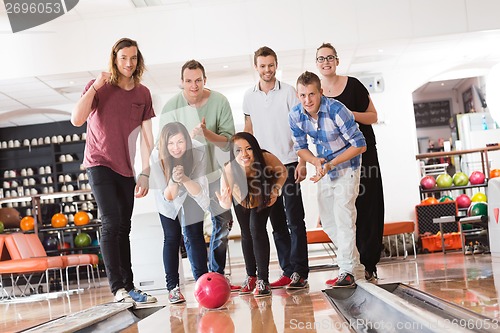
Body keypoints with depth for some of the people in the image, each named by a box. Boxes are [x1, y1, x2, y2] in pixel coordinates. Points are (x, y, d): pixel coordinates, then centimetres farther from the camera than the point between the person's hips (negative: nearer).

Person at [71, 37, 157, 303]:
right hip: (99, 163, -4)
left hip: (125, 169, 4)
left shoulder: (143, 94, 5)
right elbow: (77, 119, -19)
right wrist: (95, 87, -20)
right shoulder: (99, 87, -4)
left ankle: (129, 287, 11)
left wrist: (145, 174, -4)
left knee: (123, 229, 7)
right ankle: (118, 289, -16)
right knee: (111, 223, -15)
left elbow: (147, 137, 2)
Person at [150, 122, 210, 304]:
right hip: (169, 202, 0)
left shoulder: (198, 153, -31)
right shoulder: (157, 158, -30)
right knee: (172, 238, -5)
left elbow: (199, 192, -28)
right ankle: (172, 287, -1)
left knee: (194, 236, -9)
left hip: (192, 199, 0)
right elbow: (168, 196, -25)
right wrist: (174, 180, -46)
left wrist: (184, 178, -46)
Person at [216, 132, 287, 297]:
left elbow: (282, 172, -16)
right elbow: (226, 205, -35)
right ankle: (251, 276, 31)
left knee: (257, 229, -17)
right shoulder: (229, 170, -41)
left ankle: (263, 280, -12)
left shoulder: (266, 158, -40)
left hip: (263, 198, -1)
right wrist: (224, 202, -57)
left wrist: (276, 190, -29)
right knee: (246, 235, 11)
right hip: (242, 200, 1)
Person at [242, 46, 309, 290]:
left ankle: (299, 273, -1)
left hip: (288, 163, -4)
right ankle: (287, 272, 14)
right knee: (276, 222, 8)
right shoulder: (249, 96, 9)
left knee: (294, 220, -4)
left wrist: (302, 162, -11)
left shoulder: (288, 92, -2)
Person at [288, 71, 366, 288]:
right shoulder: (295, 116, -14)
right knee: (328, 220, 8)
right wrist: (316, 162, -19)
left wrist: (331, 165, -30)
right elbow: (301, 147, 1)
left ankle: (347, 271, -8)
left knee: (343, 214, -17)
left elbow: (360, 145, -25)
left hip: (346, 166, -6)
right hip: (324, 168, 6)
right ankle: (356, 267, 23)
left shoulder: (336, 110, -29)